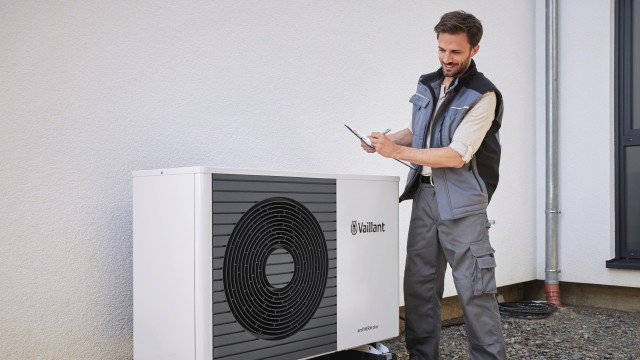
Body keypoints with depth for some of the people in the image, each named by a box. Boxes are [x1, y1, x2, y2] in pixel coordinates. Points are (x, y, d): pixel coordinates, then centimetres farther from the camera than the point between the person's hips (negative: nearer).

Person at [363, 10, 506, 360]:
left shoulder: (483, 96, -10)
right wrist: (388, 140, 5)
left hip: (462, 202, -6)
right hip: (425, 195, 6)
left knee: (474, 288, -4)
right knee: (418, 284, 8)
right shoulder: (427, 85, 11)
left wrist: (398, 152, -19)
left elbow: (457, 156, -18)